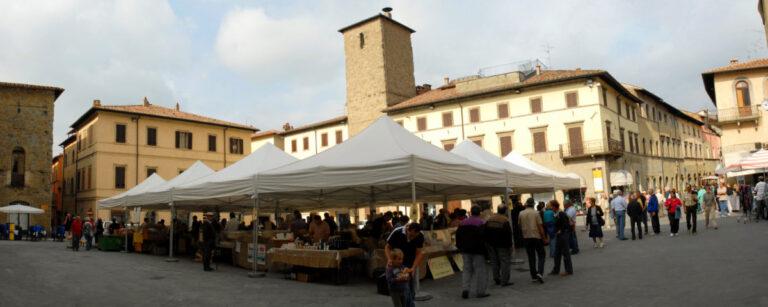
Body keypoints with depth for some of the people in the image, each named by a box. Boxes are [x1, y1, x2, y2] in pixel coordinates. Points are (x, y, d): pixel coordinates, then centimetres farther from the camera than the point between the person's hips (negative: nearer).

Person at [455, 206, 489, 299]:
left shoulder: (463, 223, 7)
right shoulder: (482, 223, -10)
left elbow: (458, 235, 9)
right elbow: (484, 237, -14)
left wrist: (460, 247, 16)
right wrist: (486, 249, -5)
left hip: (466, 250, 5)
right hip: (478, 251, -5)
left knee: (467, 269, 12)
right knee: (479, 270, 3)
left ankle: (465, 289, -1)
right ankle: (480, 291, 6)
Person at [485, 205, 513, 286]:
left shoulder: (489, 219, 5)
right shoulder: (505, 221, -14)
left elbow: (485, 232, 9)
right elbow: (508, 234, -13)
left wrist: (488, 242, 15)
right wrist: (510, 245, -6)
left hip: (491, 244, 6)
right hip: (502, 245, -6)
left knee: (494, 261, 15)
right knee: (504, 261, 0)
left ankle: (496, 278, 19)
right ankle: (504, 281, -2)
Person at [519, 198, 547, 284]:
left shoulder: (521, 213, -1)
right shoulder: (536, 213, -9)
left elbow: (520, 225, 10)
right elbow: (540, 226, -8)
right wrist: (544, 237, -1)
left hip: (526, 237, 3)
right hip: (537, 236, -3)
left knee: (531, 257, 9)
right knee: (541, 255, 8)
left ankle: (533, 276, 12)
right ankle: (540, 273, -9)